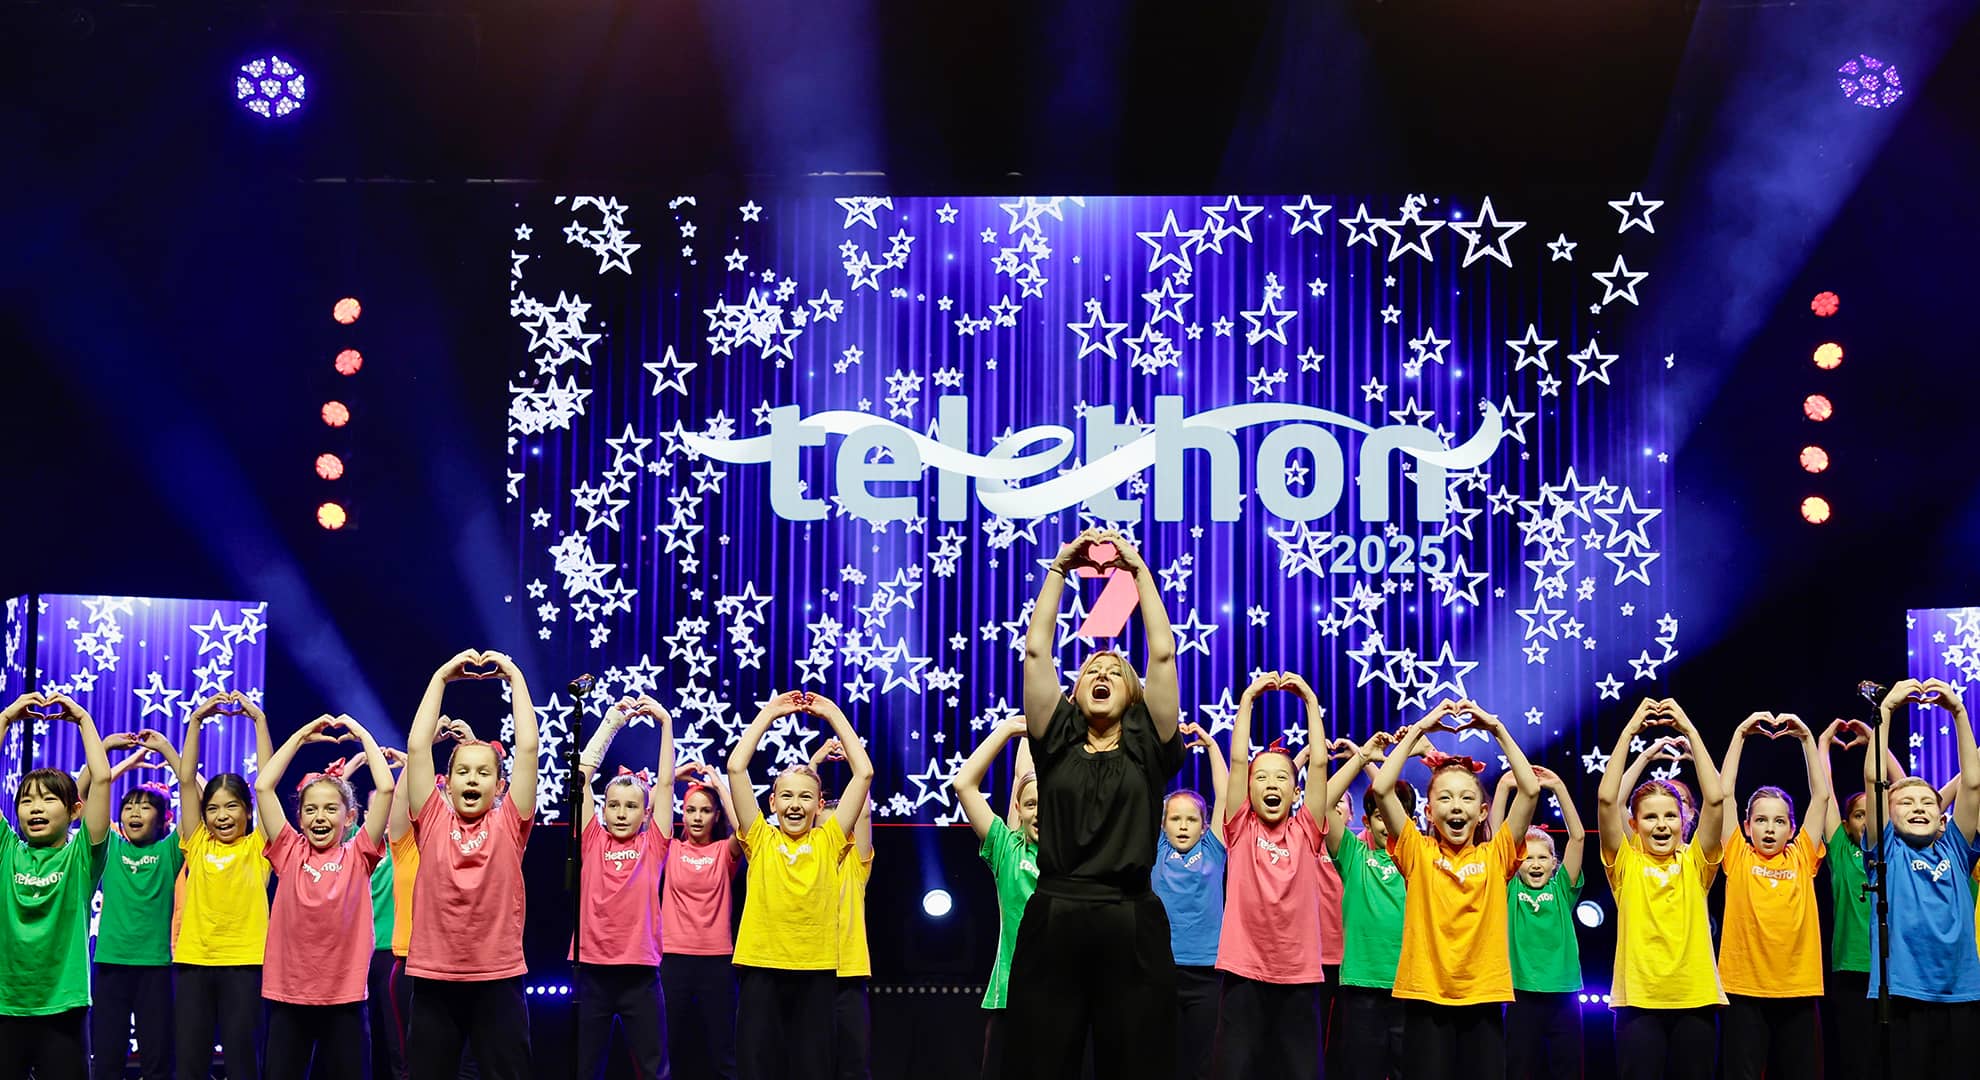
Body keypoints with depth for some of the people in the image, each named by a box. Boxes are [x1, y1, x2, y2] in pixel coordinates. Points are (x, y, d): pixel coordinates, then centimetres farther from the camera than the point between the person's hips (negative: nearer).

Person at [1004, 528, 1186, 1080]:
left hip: (1132, 927, 0)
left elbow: (1163, 652, 4)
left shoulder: (1147, 747, 10)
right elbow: (1036, 648, 7)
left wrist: (1140, 570, 8)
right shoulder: (1056, 742, 11)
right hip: (1053, 922, 0)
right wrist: (1059, 568, 10)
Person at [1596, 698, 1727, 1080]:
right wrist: (1630, 731, -8)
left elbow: (1715, 798, -5)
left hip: (1694, 999, 1)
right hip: (1639, 999, -1)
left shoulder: (1695, 863, 7)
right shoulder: (1625, 864, 4)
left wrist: (1689, 730, -5)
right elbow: (1606, 799, -9)